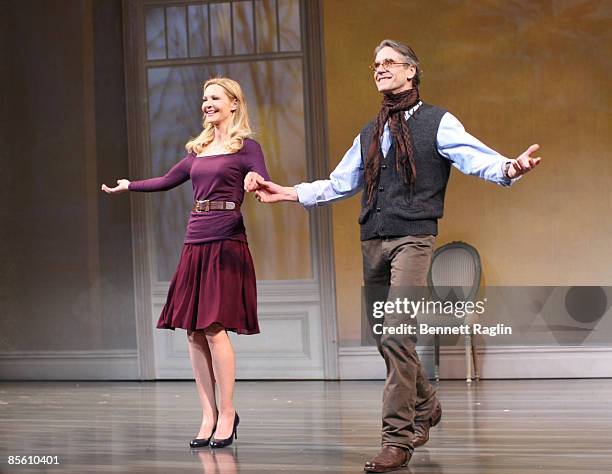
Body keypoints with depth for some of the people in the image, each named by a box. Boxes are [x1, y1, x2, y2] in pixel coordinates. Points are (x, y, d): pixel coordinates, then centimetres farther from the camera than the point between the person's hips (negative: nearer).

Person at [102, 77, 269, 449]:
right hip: (195, 242, 7)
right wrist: (128, 186, 36)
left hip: (226, 244, -6)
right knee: (193, 331, 1)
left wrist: (254, 182, -33)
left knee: (214, 328, -12)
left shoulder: (246, 147, 1)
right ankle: (209, 415, 7)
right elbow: (168, 181, 31)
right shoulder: (199, 150, 19)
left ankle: (227, 414, -3)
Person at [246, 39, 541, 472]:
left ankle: (398, 439, -13)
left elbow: (476, 158, -12)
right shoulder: (370, 134, 20)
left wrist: (507, 168, -33)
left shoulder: (437, 122, 2)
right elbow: (338, 185, 25)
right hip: (372, 242, 6)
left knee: (396, 333, -17)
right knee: (386, 338, 11)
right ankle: (425, 405, 34)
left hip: (412, 239, -6)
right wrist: (286, 193, 19)